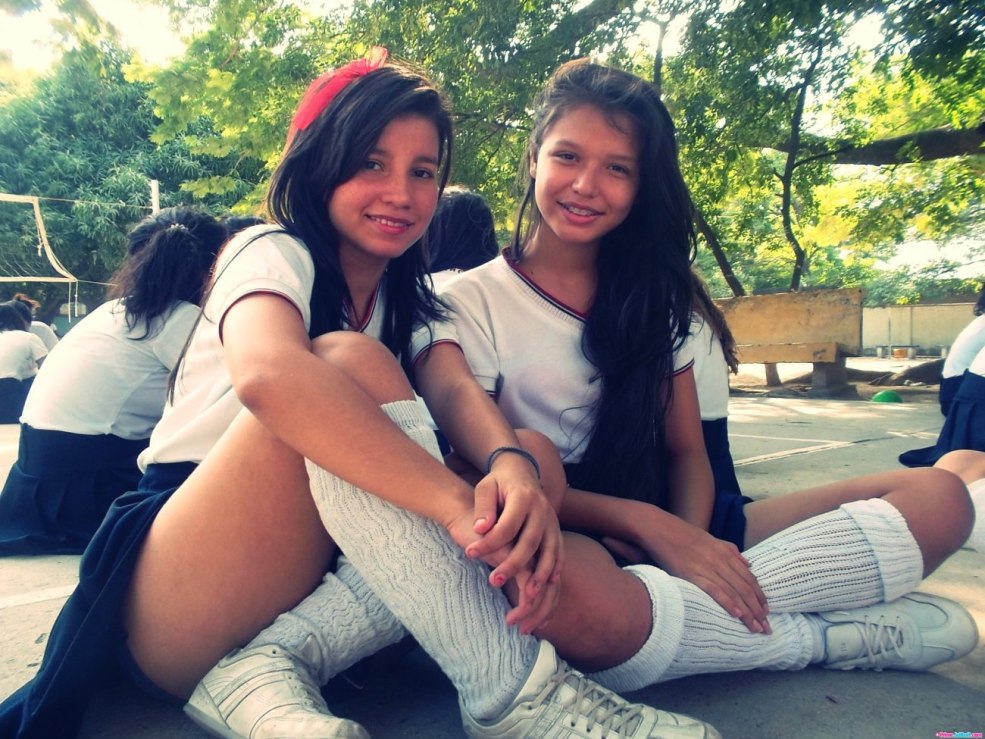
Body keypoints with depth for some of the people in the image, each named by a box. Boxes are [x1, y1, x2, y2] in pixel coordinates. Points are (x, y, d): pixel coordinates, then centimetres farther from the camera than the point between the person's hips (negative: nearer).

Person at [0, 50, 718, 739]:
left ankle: (269, 671, -25)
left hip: (314, 575, 6)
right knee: (352, 364, -29)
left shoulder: (410, 302, 11)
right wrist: (458, 499, -41)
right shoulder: (274, 253, -8)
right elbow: (268, 374, -34)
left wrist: (512, 463, -33)